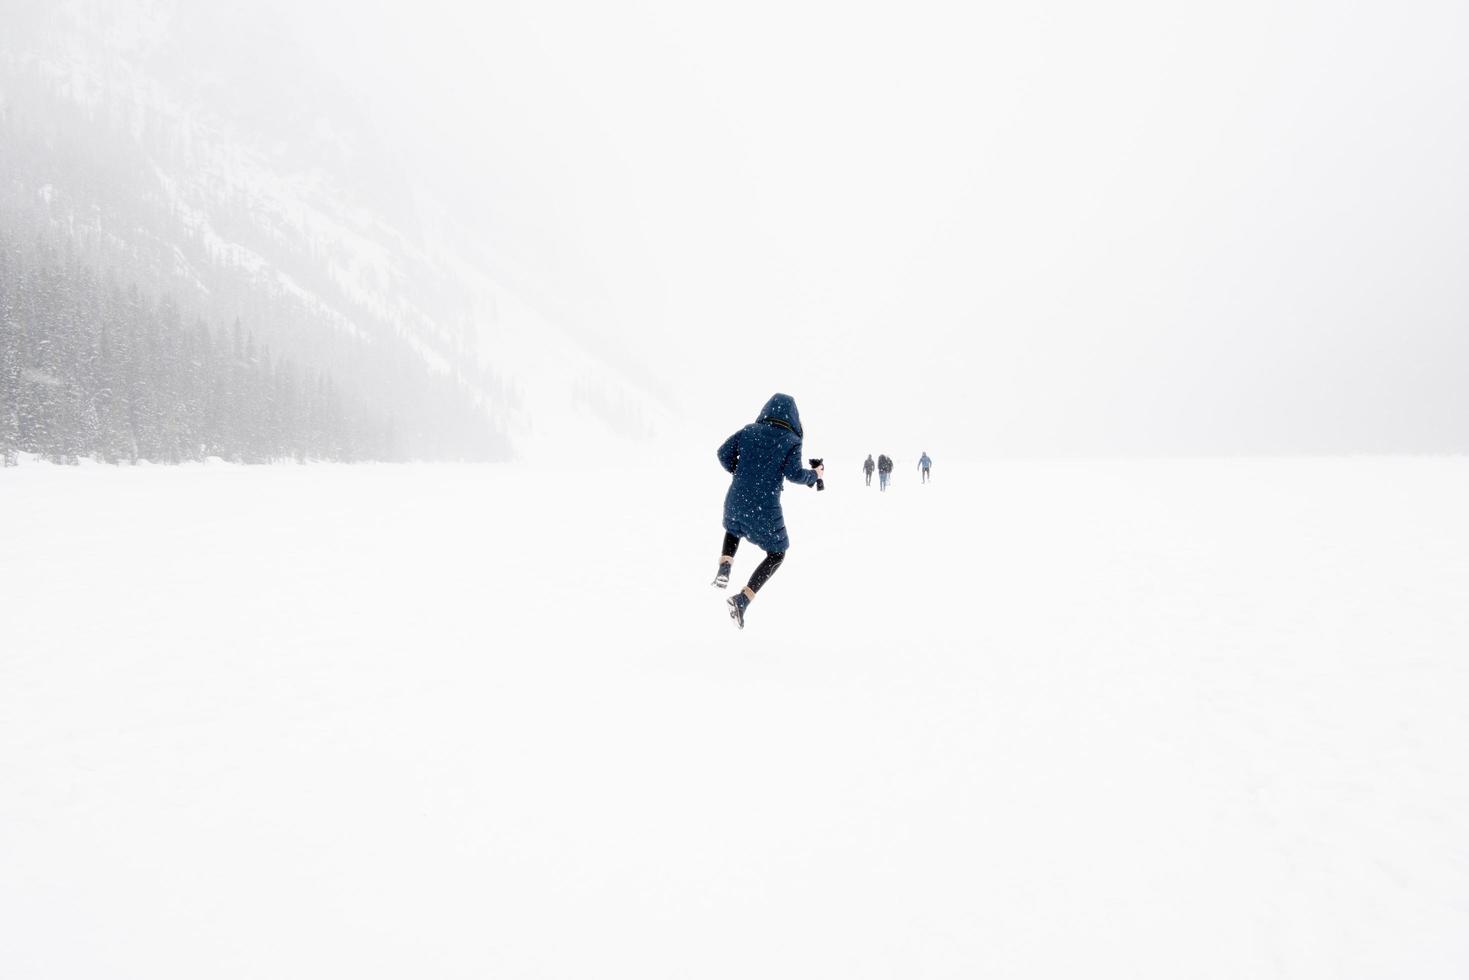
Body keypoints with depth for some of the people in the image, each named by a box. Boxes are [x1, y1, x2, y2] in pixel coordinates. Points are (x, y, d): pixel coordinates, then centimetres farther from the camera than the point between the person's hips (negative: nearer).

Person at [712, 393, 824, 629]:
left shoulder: (749, 430, 4)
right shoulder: (791, 440, -5)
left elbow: (724, 453, 1)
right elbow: (793, 473, -13)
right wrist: (814, 475, 6)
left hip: (736, 501, 4)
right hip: (764, 508, -4)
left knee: (733, 529, 37)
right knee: (776, 554, 14)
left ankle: (724, 571, 9)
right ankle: (742, 600, -4)